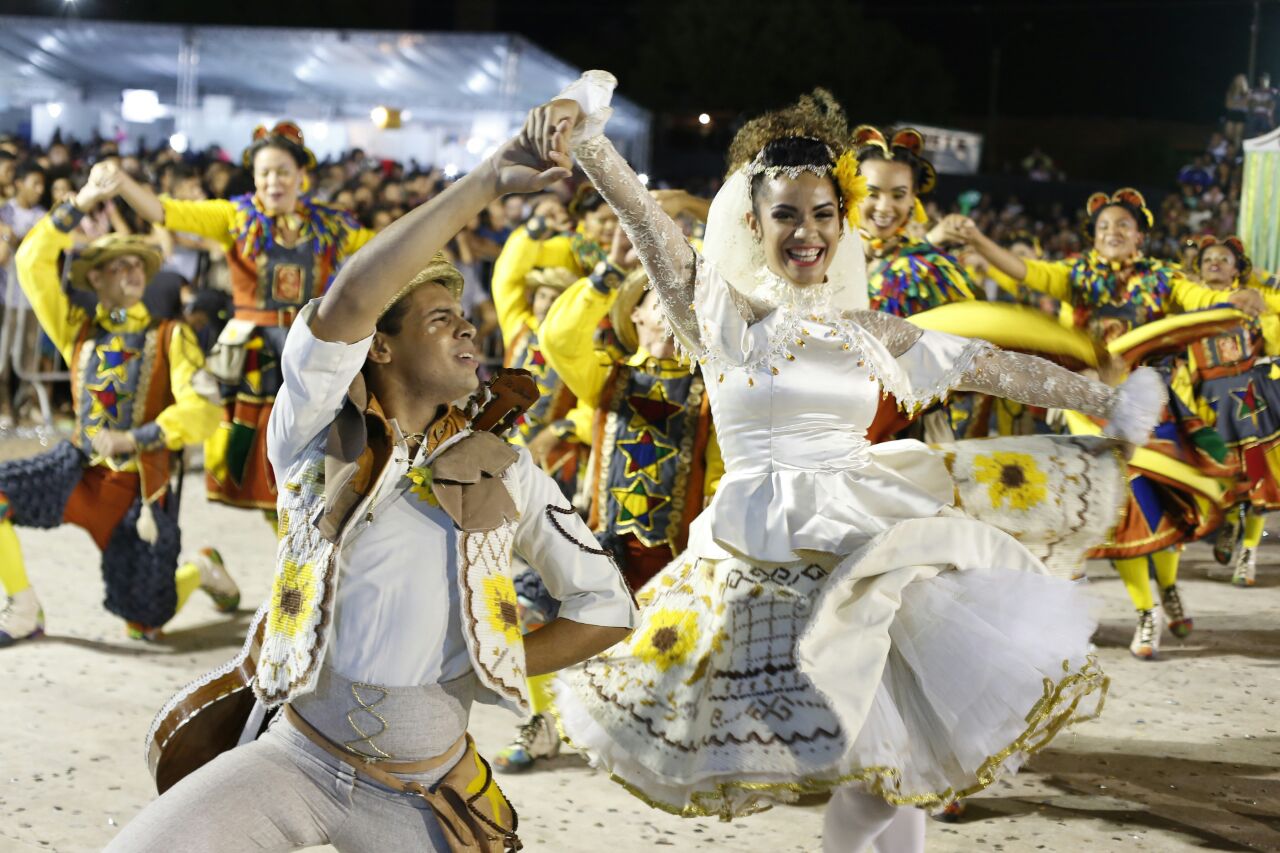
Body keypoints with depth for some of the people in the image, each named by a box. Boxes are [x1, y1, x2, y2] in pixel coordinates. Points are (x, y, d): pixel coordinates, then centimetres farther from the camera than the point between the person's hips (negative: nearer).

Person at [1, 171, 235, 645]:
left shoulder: (170, 336, -3)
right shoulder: (78, 329, 6)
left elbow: (203, 410, -16)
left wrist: (134, 439, -28)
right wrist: (79, 206, -8)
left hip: (140, 486, -3)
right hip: (78, 468, 3)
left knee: (144, 625, -2)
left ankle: (202, 570, 32)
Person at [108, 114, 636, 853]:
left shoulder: (504, 472, 6)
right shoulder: (315, 437, -1)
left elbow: (608, 607, 9)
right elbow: (346, 304, -20)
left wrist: (474, 677, 1)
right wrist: (487, 182, -21)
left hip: (422, 792, 2)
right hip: (297, 758, -2)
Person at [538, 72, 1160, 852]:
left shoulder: (871, 330, 11)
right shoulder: (723, 314, 1)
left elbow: (1002, 368, 14)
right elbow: (645, 218, -13)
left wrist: (1107, 402, 11)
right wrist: (585, 140, -28)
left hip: (867, 554, 3)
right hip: (763, 559, -3)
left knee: (903, 763, -2)